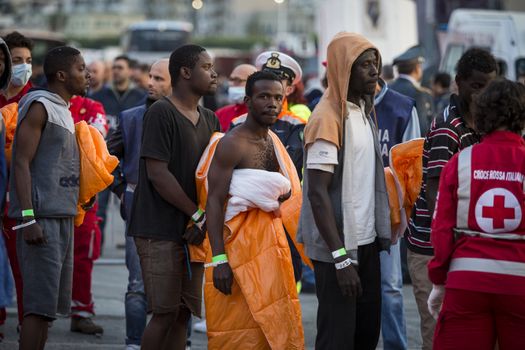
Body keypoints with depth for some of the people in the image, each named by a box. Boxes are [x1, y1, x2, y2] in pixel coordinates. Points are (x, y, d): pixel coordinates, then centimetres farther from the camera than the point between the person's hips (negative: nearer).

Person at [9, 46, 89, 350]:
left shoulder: (64, 111, 19)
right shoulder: (40, 106, -8)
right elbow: (22, 163, -14)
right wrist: (28, 219, -20)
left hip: (63, 217, 9)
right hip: (42, 218, -9)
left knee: (52, 304, 9)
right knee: (41, 304, -12)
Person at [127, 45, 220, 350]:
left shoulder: (210, 120, 14)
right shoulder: (161, 113, -10)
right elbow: (158, 173, -16)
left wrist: (206, 221, -5)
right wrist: (198, 215, -13)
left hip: (193, 233, 7)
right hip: (161, 230, -7)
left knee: (184, 312, 7)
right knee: (166, 313, -8)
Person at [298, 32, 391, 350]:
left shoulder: (363, 111, 12)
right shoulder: (328, 118, -15)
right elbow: (317, 193, -19)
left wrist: (381, 233, 10)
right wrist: (340, 258, -22)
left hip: (366, 242, 8)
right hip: (338, 248, -8)